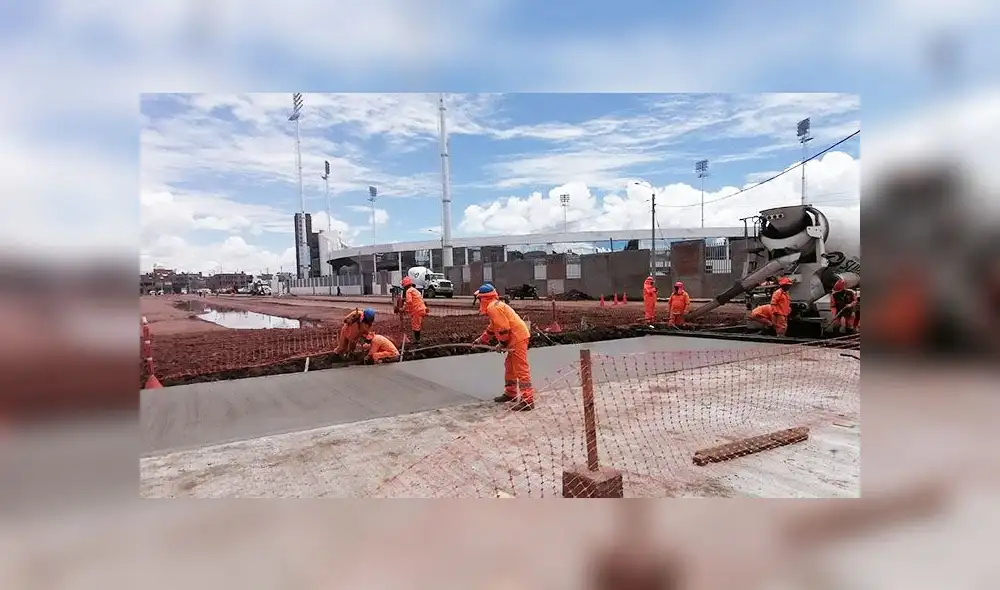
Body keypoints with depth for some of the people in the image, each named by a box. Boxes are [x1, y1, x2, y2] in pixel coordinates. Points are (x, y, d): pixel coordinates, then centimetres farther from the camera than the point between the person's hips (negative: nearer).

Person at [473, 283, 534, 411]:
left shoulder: (493, 307, -15)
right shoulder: (494, 306, 19)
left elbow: (504, 328, -20)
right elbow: (492, 328, 31)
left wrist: (502, 344, -8)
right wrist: (481, 340, 35)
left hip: (518, 338, -11)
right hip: (517, 338, 11)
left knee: (521, 370, -10)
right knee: (509, 366, 21)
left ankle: (528, 400, -9)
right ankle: (510, 393, 32)